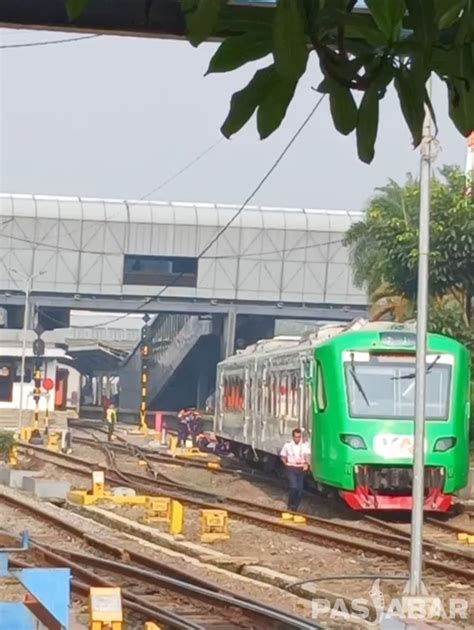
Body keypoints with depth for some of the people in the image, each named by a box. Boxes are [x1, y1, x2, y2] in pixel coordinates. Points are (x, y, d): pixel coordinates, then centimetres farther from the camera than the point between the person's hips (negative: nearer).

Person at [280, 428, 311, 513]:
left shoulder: (305, 445, -1)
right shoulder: (288, 445, 1)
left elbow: (307, 455, -12)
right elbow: (283, 457, 14)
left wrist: (306, 464, -29)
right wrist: (287, 464, 0)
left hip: (301, 469, 2)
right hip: (291, 469, -2)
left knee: (300, 490, 2)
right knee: (294, 487, -19)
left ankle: (294, 508, 17)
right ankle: (290, 505, 0)